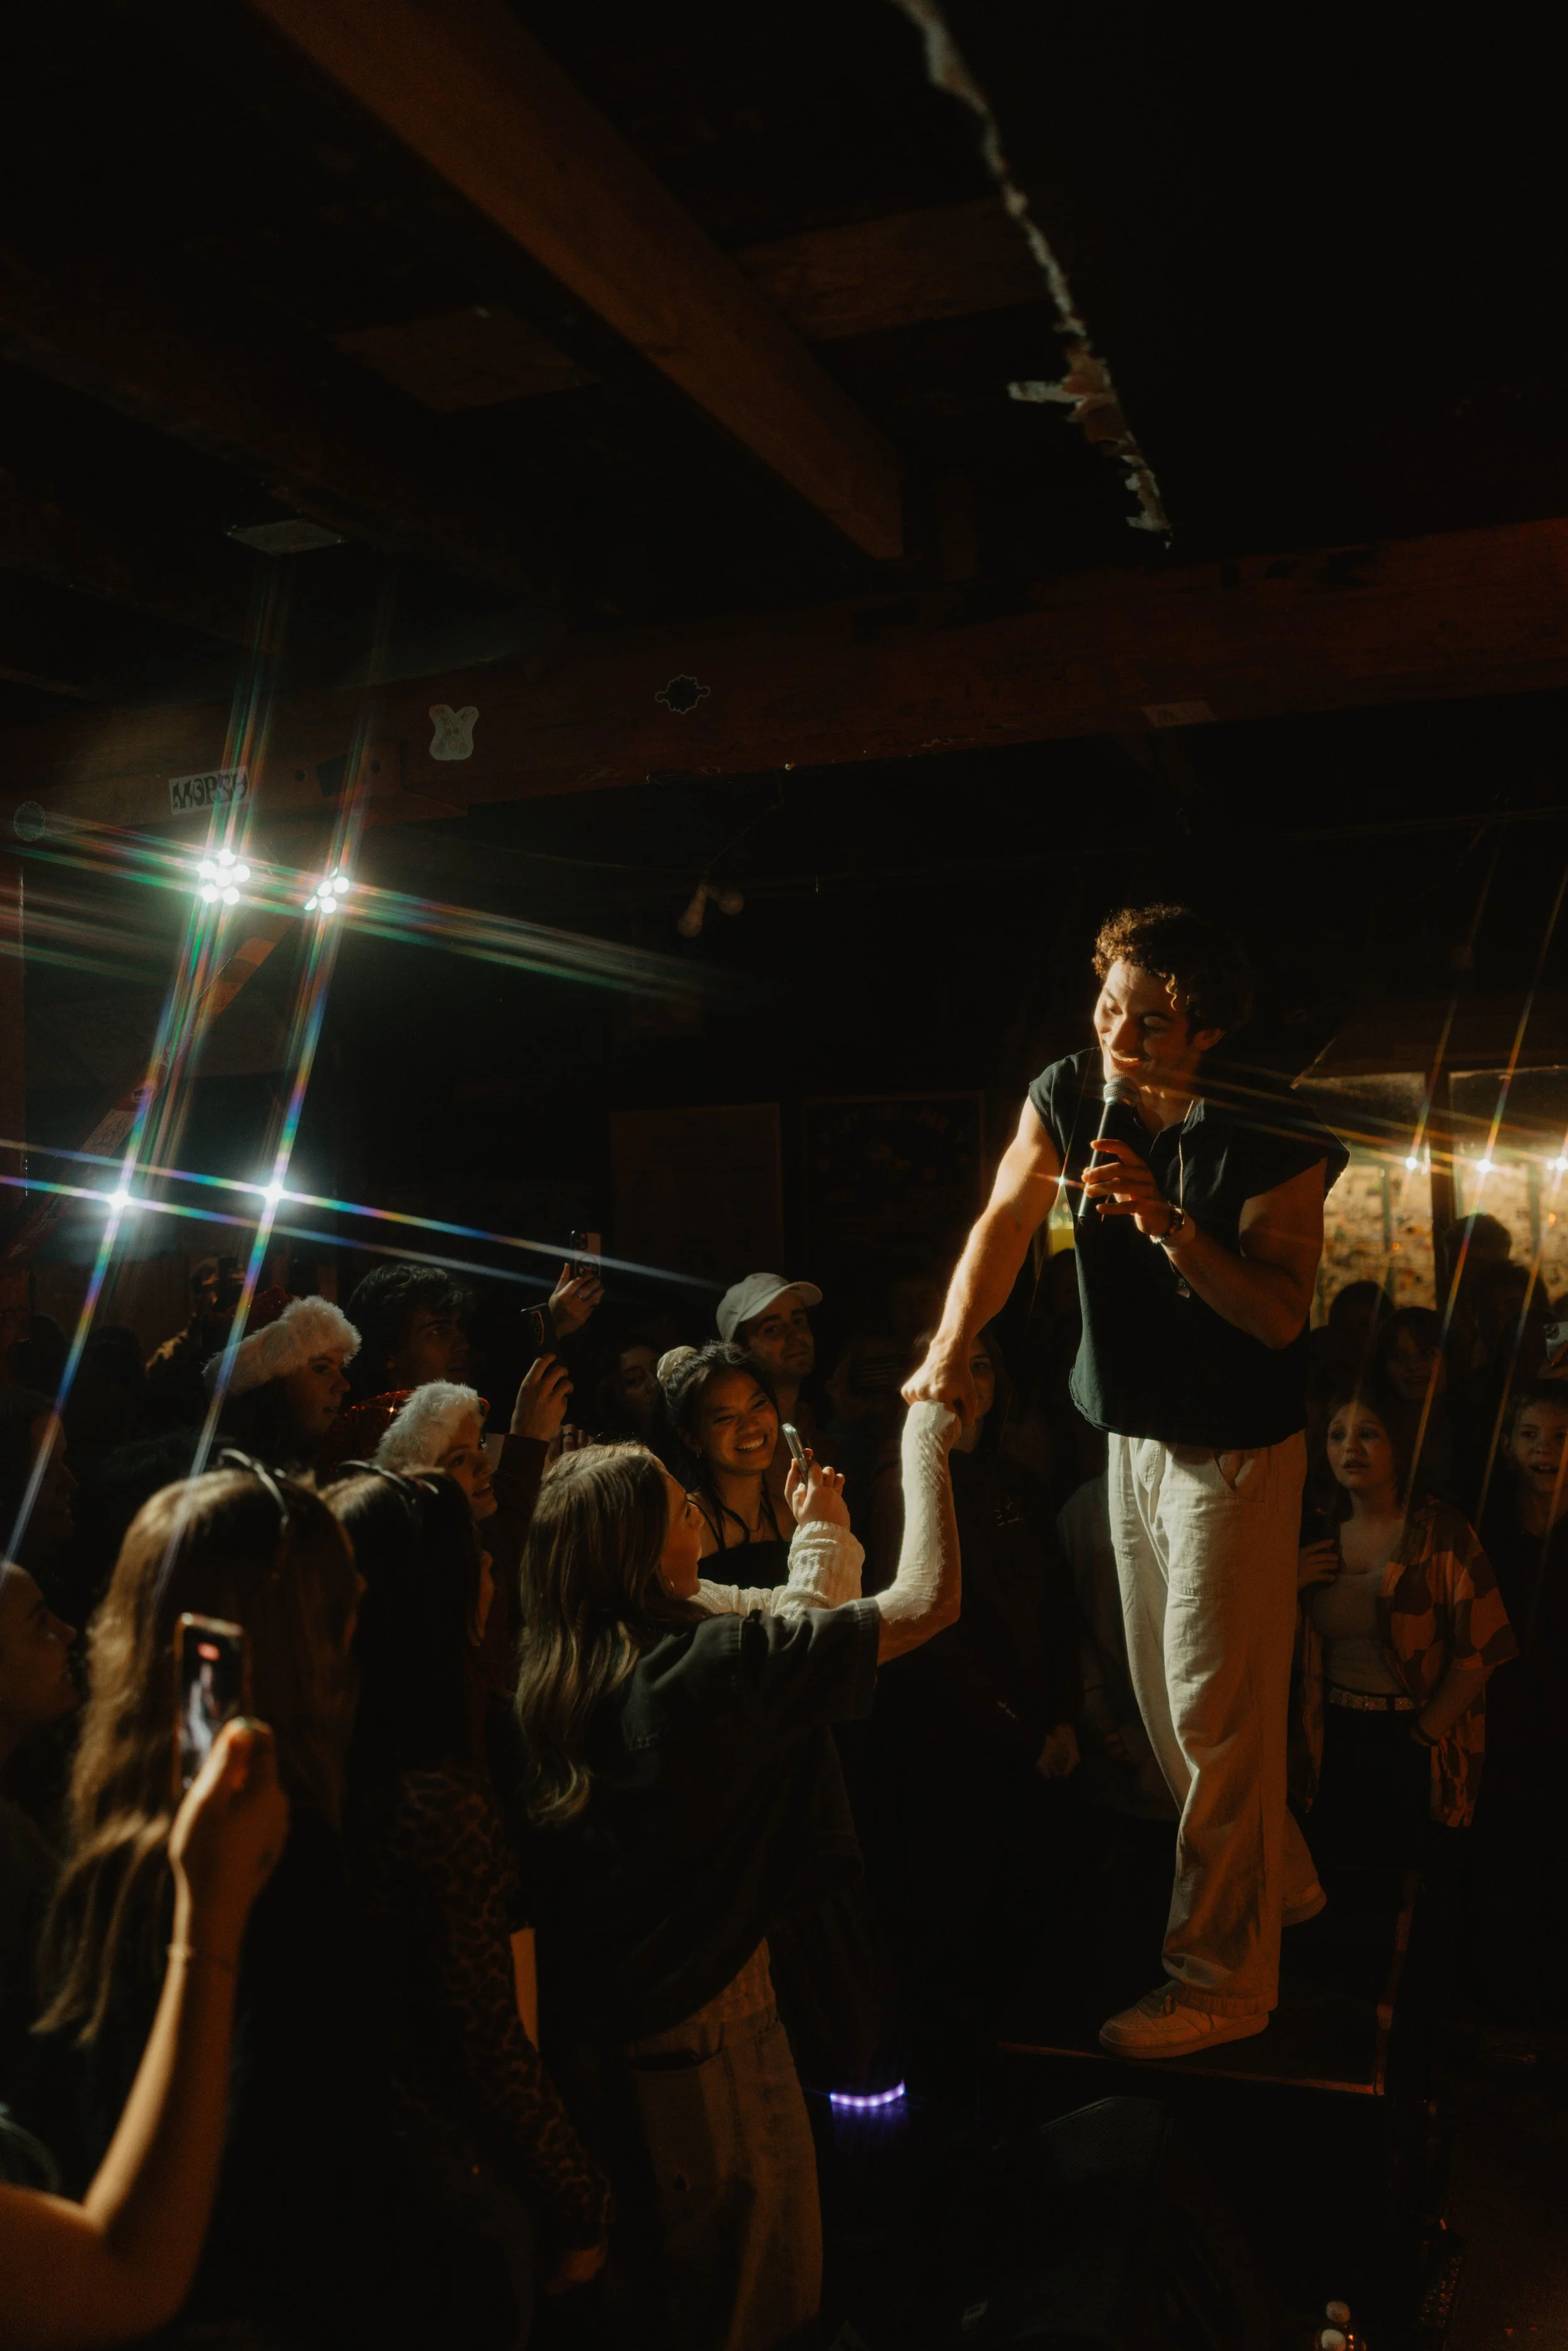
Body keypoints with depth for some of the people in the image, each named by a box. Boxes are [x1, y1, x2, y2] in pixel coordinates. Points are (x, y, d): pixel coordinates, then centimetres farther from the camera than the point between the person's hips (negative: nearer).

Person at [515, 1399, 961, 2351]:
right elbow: (929, 1600, -23)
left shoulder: (554, 1674, -7)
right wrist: (925, 1437, -13)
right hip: (700, 2022, -6)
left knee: (646, 2261, 30)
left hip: (595, 2016, 7)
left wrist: (823, 1533, 13)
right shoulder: (714, 1659, -28)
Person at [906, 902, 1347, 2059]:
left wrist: (1169, 1223, -36)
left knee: (1216, 1708, -1)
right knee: (1166, 1692, 18)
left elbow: (1281, 1314, -22)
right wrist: (951, 1347, -24)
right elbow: (1005, 1221, -10)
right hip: (1134, 1433, 6)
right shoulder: (1068, 1094, -7)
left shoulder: (1273, 1135, -21)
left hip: (1238, 1450, -6)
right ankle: (1280, 1878, 42)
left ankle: (1221, 1974, 16)